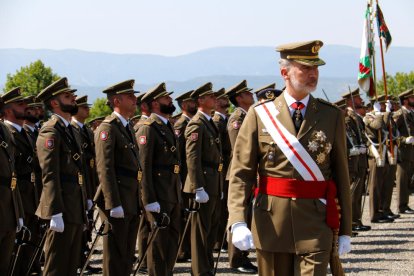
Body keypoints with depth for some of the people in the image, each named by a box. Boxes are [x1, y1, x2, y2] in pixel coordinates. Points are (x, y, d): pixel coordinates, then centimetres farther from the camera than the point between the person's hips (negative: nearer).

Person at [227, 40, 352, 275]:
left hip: (316, 225, 0)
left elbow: (341, 175, 7)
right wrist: (238, 222, -16)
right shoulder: (260, 115, 2)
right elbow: (240, 174, -2)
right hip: (271, 223, 0)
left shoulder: (332, 116, 6)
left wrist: (345, 230, 6)